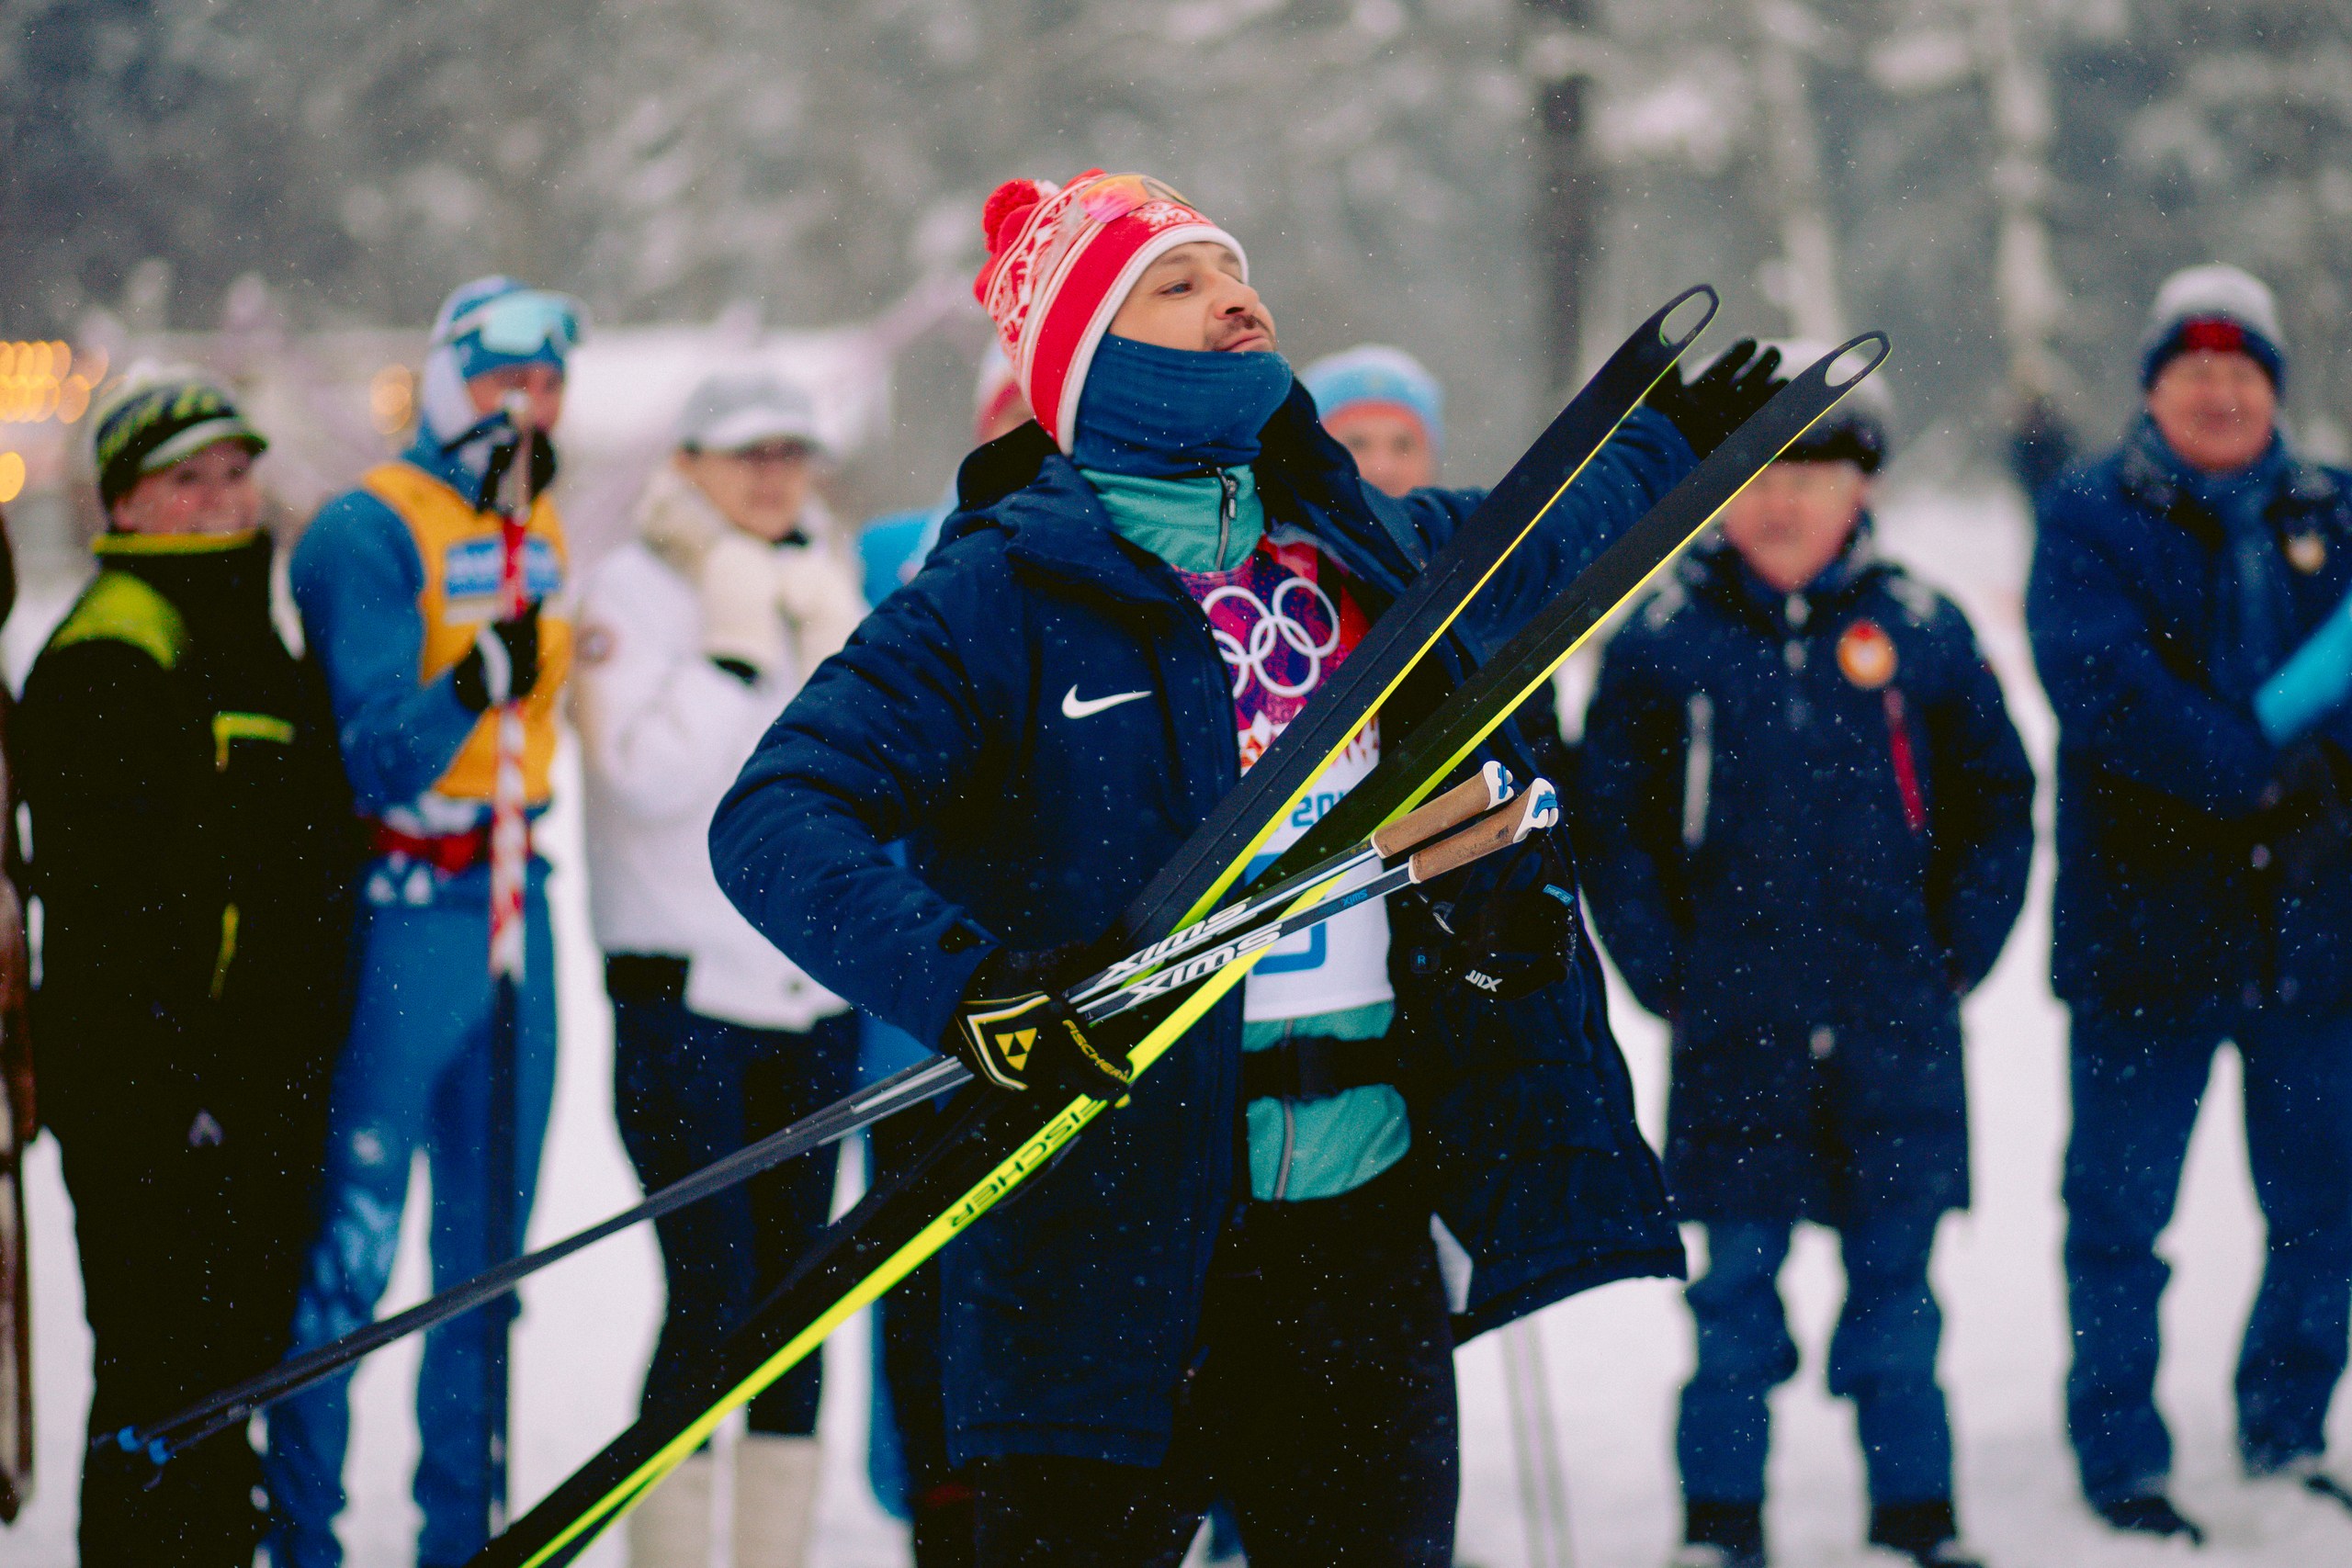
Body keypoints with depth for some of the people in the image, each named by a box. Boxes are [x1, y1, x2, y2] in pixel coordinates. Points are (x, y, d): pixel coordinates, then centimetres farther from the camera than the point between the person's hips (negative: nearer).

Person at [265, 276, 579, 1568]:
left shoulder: (543, 537, 13)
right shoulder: (369, 532, -10)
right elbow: (376, 759, -18)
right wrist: (473, 683, -35)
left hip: (512, 902, 7)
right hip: (398, 912, -7)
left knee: (489, 1241, 12)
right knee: (352, 1244, -6)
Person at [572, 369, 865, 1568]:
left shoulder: (824, 580, 13)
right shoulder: (636, 590, -3)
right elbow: (647, 777, -15)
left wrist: (826, 635, -6)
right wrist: (735, 646, -15)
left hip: (815, 991, 5)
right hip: (681, 991, -5)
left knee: (795, 1287, 6)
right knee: (713, 1291, -12)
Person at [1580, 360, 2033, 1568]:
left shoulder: (1919, 631, 2)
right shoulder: (1664, 638, 0)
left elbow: (1997, 801, 9)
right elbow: (1609, 821, 6)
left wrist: (1954, 956, 2)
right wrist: (1664, 971, -1)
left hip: (1896, 1023, 1)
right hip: (1733, 1027, 0)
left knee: (1896, 1276, 7)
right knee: (1735, 1282, 5)